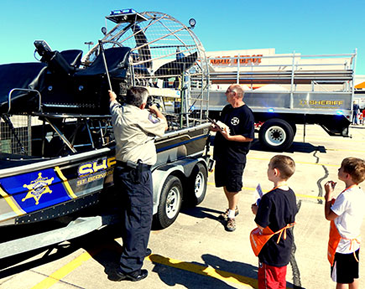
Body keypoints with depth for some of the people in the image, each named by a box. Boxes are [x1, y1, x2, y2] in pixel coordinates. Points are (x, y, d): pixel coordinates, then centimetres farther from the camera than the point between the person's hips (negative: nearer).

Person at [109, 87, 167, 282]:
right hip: (137, 172, -9)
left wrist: (112, 97, 54)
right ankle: (129, 267, -1)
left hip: (121, 169, 10)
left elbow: (113, 103, 31)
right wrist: (157, 112, 18)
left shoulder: (118, 112, 6)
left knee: (130, 214, 21)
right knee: (141, 216, -4)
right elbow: (163, 126, -1)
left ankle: (136, 249, 39)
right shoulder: (142, 117, -17)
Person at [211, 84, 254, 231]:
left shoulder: (246, 113, -13)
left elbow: (249, 137, -17)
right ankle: (233, 208, 37)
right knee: (225, 184, 17)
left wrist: (229, 137, -23)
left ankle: (231, 216, 15)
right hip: (221, 153, 8)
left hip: (236, 156, -8)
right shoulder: (227, 109, 11)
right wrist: (216, 128, 1)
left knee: (233, 187, 2)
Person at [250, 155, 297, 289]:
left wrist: (256, 211, -7)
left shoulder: (269, 198, -30)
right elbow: (291, 220, 7)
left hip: (271, 249, -7)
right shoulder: (291, 194, -5)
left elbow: (261, 226, -25)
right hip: (286, 245, 8)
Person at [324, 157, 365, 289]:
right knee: (353, 278, 22)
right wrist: (331, 197, -1)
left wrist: (329, 194, -13)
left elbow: (329, 216, -18)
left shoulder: (346, 196, -27)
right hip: (354, 243, 8)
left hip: (341, 246, -8)